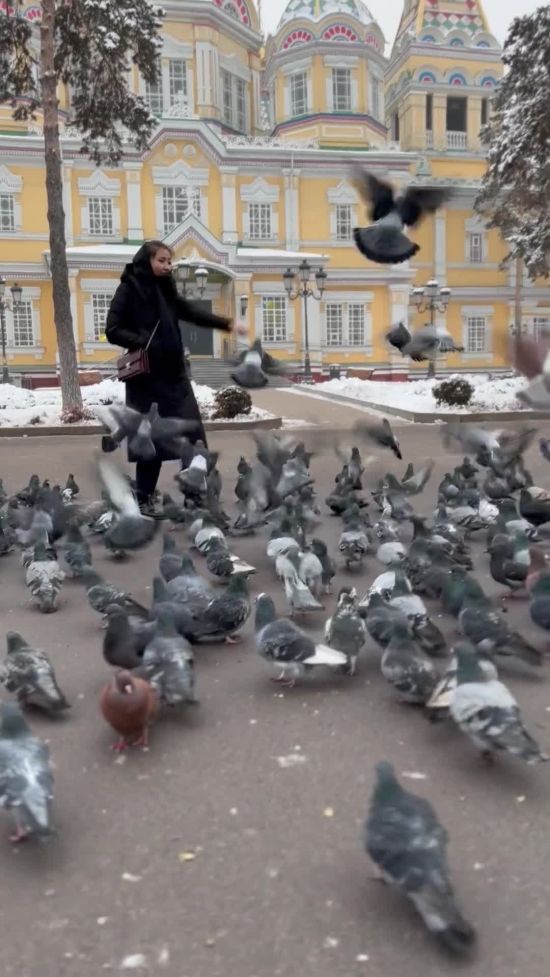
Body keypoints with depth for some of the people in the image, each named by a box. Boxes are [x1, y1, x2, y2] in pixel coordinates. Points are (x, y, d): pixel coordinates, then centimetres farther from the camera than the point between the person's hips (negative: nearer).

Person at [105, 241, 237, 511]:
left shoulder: (166, 290, 14)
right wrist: (143, 342, -23)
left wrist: (225, 323, -3)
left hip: (174, 374, 6)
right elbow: (113, 330, -10)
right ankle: (143, 500, 12)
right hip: (147, 378, -6)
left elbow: (191, 312, 9)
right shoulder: (129, 289, -5)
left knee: (193, 435, 2)